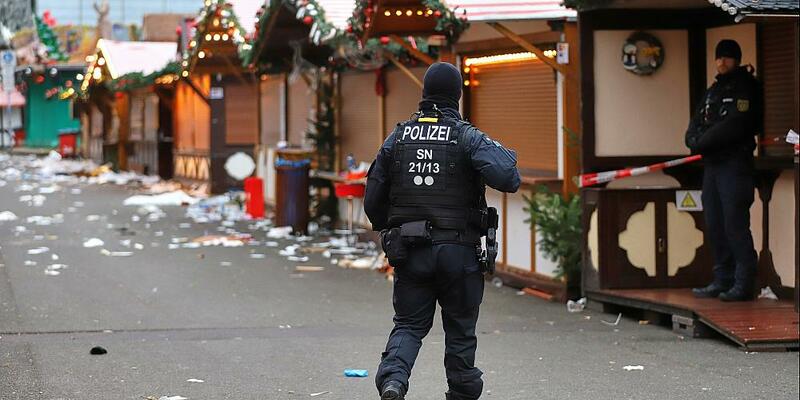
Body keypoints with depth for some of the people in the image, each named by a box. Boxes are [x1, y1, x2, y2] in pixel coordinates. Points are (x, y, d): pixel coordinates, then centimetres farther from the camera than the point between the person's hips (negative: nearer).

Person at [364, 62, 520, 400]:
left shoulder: (397, 138, 5)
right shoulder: (467, 137, -6)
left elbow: (373, 201, 8)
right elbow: (506, 178, -22)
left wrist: (388, 232, 25)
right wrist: (507, 156, 1)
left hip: (409, 252, 2)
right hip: (458, 251, -2)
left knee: (409, 325, 8)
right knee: (460, 332, 11)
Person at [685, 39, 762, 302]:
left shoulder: (745, 88, -5)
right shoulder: (713, 91, 21)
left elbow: (734, 125, -17)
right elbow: (697, 124, 14)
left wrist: (702, 142, -12)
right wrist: (695, 140, -8)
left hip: (735, 164, -8)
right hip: (712, 164, 8)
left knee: (735, 224, -11)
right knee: (715, 226, 9)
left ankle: (743, 284, -10)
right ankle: (722, 281, 14)